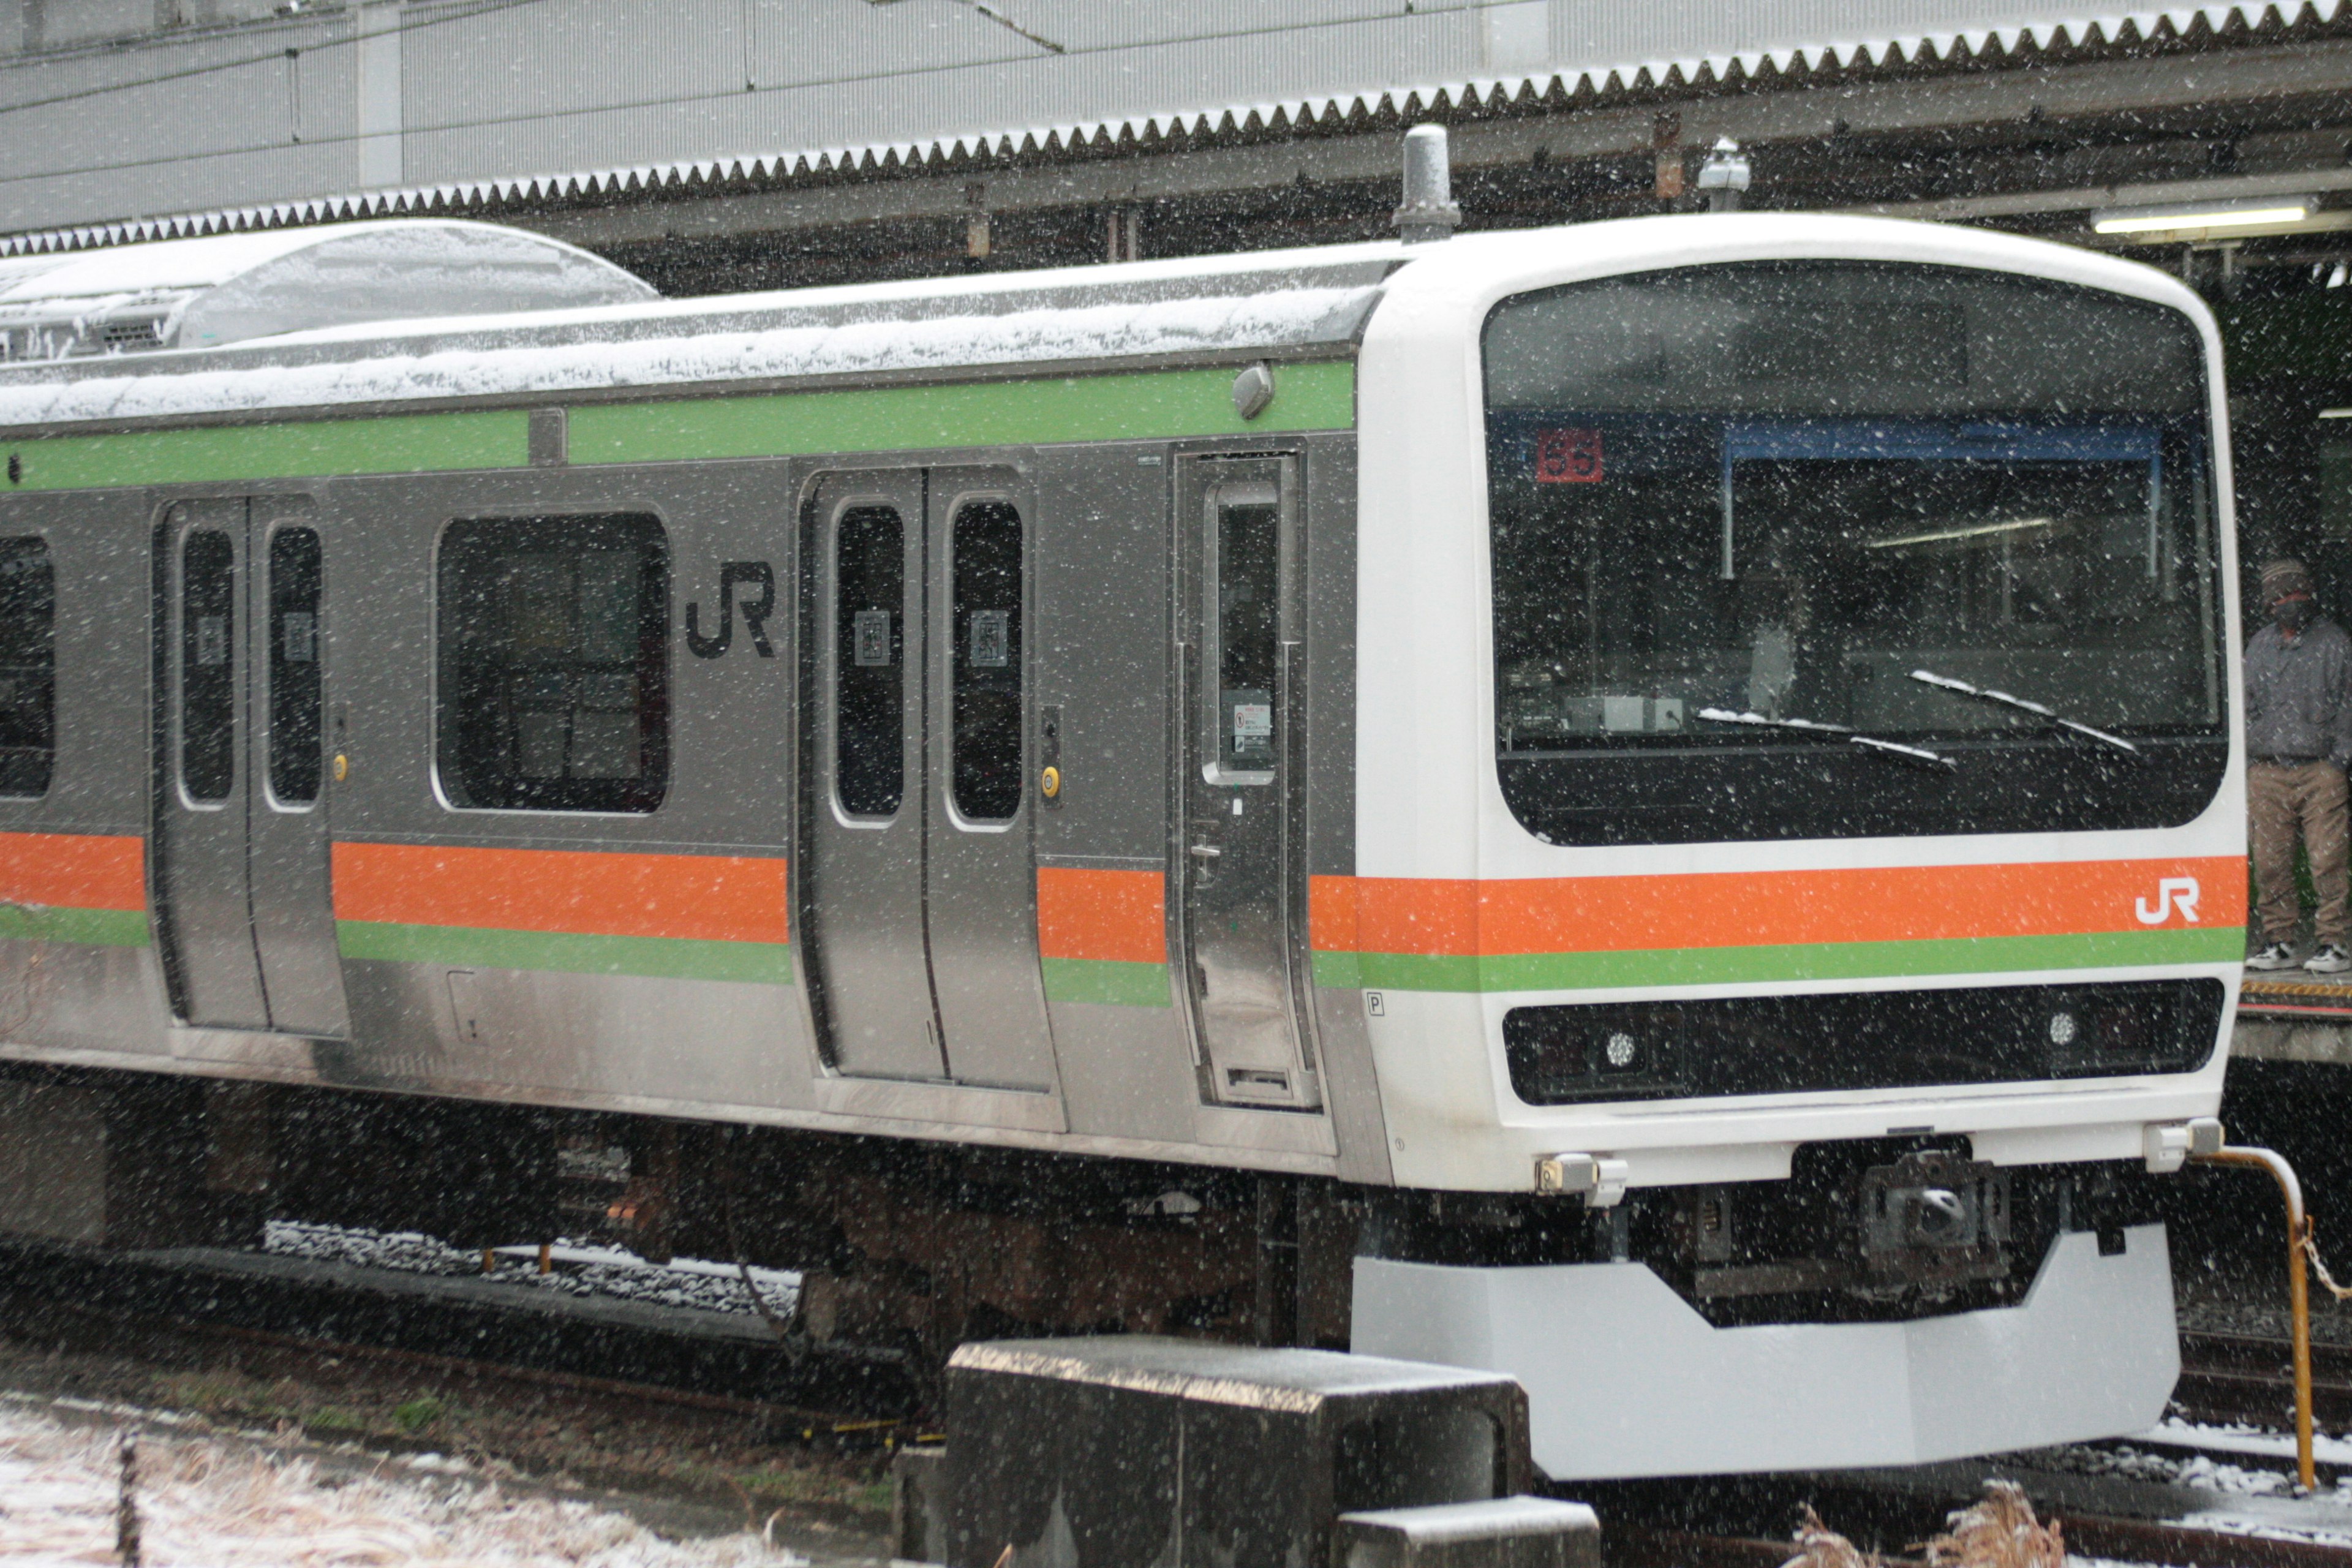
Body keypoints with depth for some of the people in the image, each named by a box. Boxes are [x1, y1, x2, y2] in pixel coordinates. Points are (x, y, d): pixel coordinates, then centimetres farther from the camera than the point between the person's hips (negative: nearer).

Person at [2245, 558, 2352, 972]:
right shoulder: (2259, 647, 16)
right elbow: (2247, 710, 21)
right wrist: (2246, 765, 13)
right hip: (2267, 770, 3)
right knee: (2270, 861, 1)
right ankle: (2278, 941, 10)